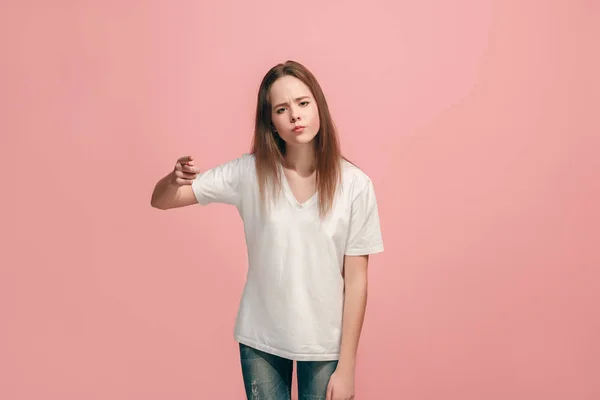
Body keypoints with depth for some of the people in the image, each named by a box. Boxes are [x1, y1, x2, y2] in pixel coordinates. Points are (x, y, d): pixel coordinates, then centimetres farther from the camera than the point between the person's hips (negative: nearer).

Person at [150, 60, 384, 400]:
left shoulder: (355, 184, -14)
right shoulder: (249, 172, -9)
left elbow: (356, 280, -9)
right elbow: (160, 202, -6)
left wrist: (346, 367, -7)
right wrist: (174, 180, -29)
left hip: (325, 345, -1)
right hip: (260, 340, 1)